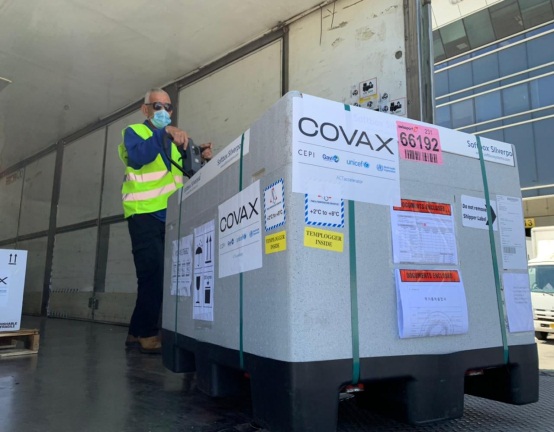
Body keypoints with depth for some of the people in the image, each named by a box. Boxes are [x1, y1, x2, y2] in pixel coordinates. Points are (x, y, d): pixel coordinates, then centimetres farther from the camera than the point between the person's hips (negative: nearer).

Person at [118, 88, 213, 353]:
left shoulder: (174, 139, 21)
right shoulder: (134, 132, 3)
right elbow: (138, 158, -20)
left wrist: (203, 158, -2)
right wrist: (164, 132, -29)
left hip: (170, 216, 6)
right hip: (145, 215, -6)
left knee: (163, 276, 7)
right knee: (153, 275, -10)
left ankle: (137, 332, 17)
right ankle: (148, 334, 0)